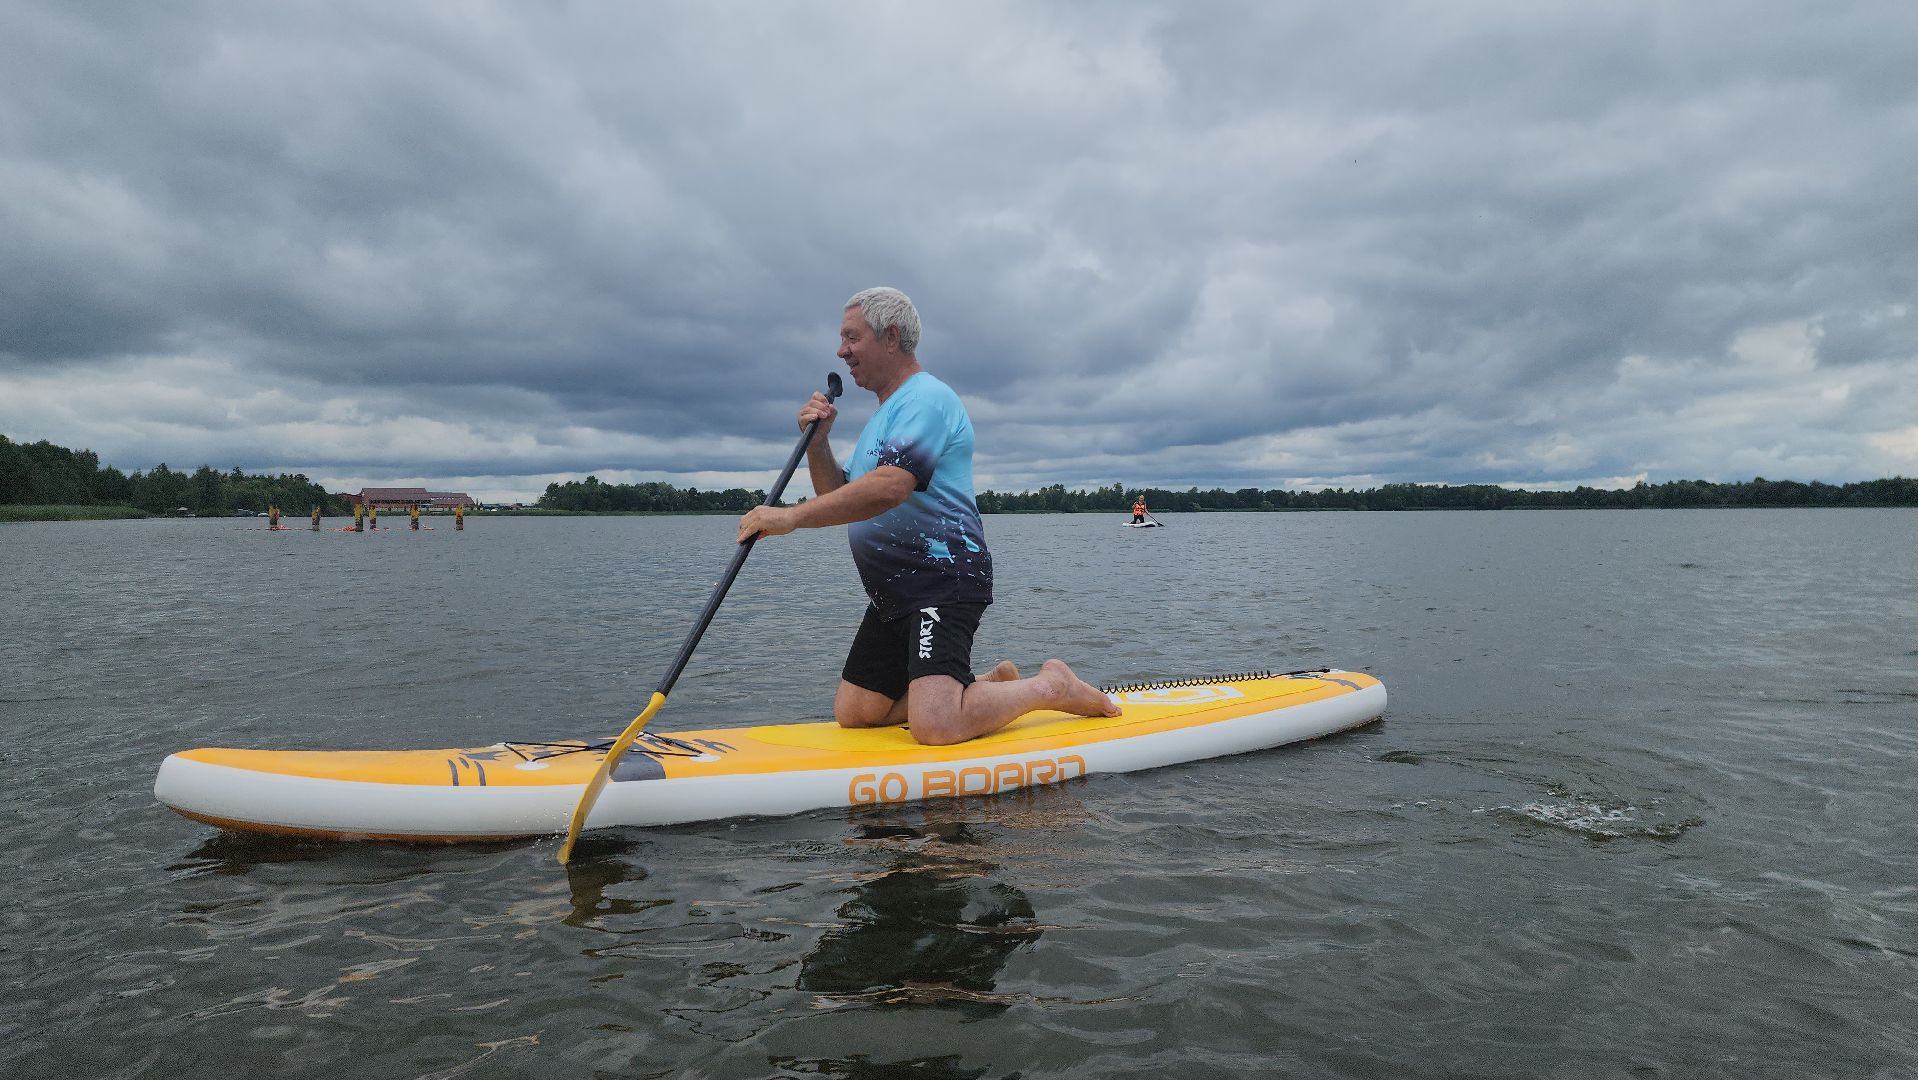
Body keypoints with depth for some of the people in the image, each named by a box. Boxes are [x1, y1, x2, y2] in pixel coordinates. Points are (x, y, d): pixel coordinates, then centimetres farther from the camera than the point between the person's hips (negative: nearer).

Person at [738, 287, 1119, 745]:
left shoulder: (926, 399, -11)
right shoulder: (885, 415, 22)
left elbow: (889, 488, -28)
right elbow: (839, 502, 19)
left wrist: (791, 517, -30)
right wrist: (817, 443, 3)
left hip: (944, 582, -10)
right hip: (895, 590, 10)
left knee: (934, 726, -25)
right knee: (853, 713, 7)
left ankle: (1051, 687, 0)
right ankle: (993, 685, 18)